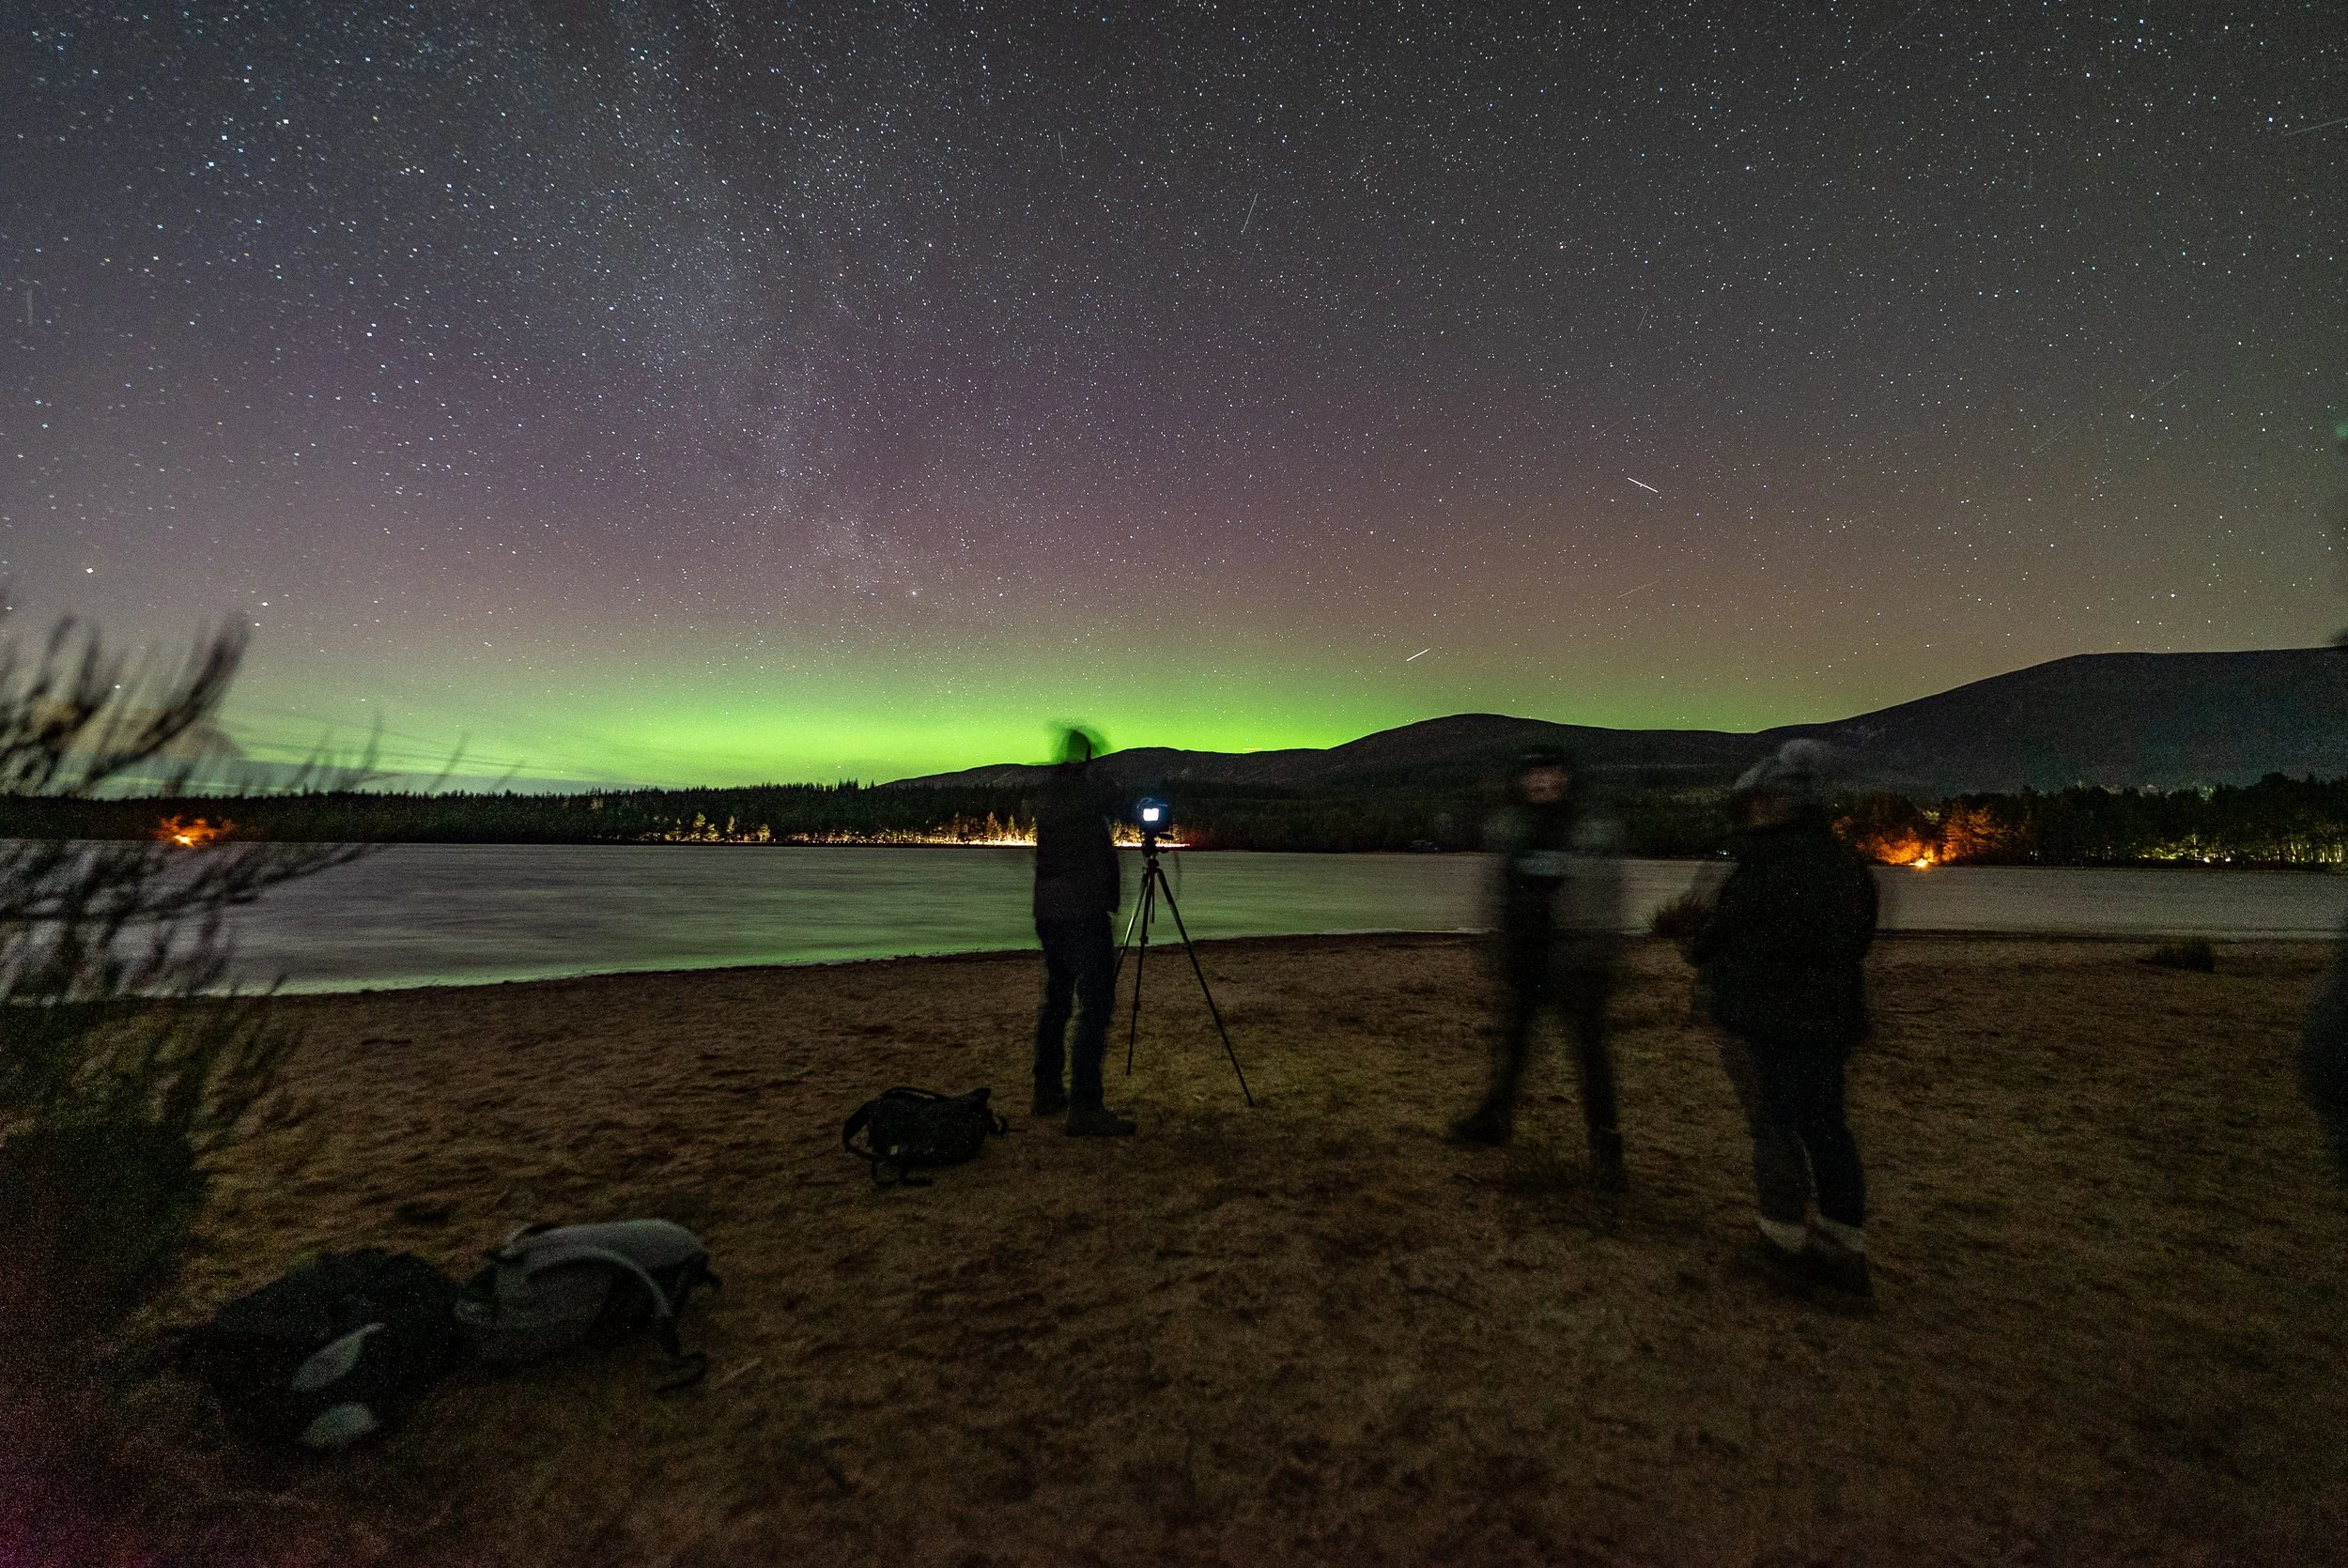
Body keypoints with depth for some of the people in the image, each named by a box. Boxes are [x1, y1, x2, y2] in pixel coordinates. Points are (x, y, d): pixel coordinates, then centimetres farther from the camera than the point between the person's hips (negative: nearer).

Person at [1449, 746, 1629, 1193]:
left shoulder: (1596, 831, -7)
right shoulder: (1506, 829, 5)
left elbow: (1607, 901, -7)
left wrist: (1603, 956, -11)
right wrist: (1497, 948, 11)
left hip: (1574, 956, -4)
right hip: (1520, 955, 5)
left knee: (1590, 1047, 0)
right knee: (1509, 1036, 16)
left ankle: (1605, 1146, 13)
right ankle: (1496, 1116, 35)